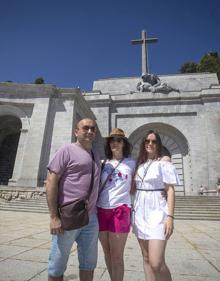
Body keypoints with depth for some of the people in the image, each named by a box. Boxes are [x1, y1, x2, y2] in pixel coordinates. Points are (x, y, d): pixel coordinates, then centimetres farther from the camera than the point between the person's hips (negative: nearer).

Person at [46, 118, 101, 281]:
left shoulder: (96, 157, 14)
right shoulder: (67, 150, -6)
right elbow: (51, 181, -12)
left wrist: (97, 210, 13)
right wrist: (54, 217, -16)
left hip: (91, 218, 6)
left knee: (89, 263, 17)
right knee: (58, 265, 10)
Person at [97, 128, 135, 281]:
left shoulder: (132, 163, 4)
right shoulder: (103, 163, 11)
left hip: (120, 210, -3)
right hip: (101, 210, 4)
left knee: (117, 256, 4)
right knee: (107, 253, 17)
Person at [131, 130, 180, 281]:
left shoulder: (163, 163, -4)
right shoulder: (139, 164, 11)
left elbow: (170, 191, -7)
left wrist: (170, 217, -14)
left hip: (157, 213, -5)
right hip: (140, 213, 6)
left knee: (156, 263, -10)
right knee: (146, 259, 13)